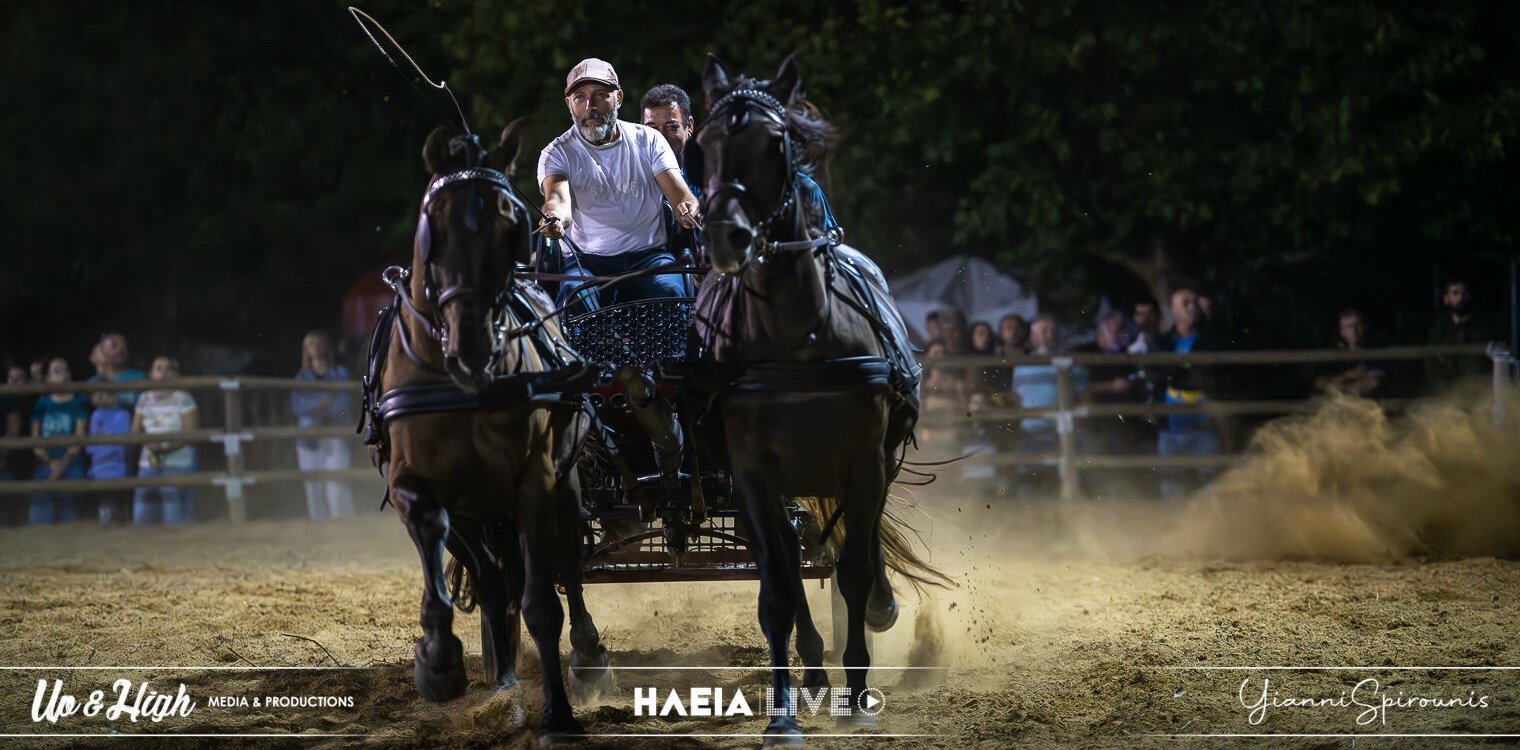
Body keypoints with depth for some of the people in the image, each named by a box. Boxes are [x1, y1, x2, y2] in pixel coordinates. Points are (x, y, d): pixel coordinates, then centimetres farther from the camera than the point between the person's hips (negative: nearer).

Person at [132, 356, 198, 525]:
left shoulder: (182, 399, -2)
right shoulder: (145, 399, 13)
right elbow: (136, 431, 12)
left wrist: (168, 447, -21)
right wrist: (148, 441, -10)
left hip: (177, 464, -5)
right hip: (148, 464, 5)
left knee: (175, 518, -10)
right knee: (142, 517, 1)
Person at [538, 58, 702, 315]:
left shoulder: (648, 140, 9)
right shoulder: (558, 153, 3)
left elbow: (678, 192, -2)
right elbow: (559, 197, -17)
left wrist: (687, 209, -29)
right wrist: (555, 218, -44)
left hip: (648, 255, 1)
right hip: (586, 261, -1)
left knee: (668, 291, -30)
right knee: (578, 300, -33)